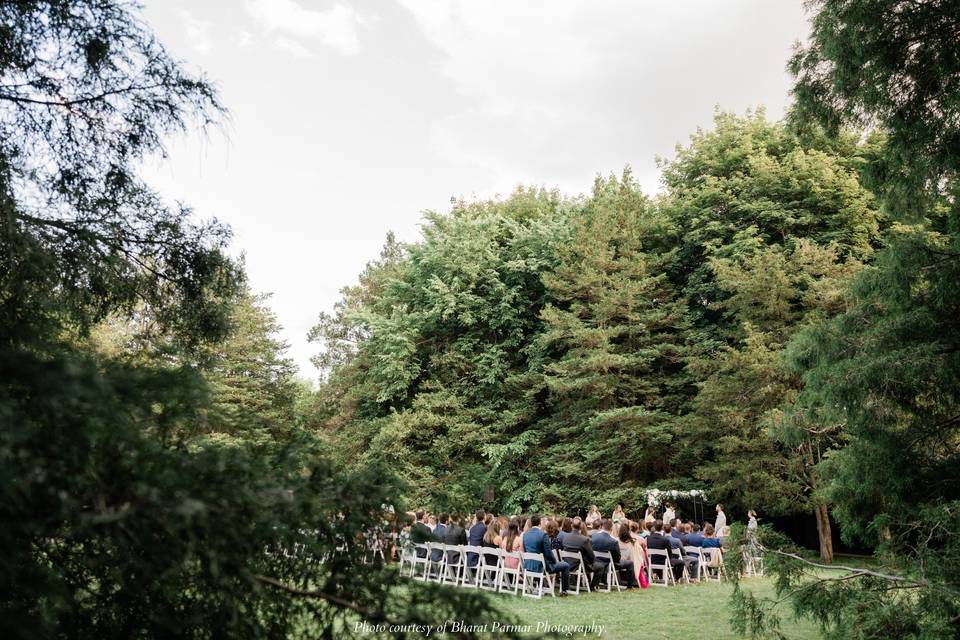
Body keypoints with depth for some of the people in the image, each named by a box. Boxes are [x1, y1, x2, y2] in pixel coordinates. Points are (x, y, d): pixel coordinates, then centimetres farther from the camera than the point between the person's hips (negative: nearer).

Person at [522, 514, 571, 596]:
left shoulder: (525, 534, 0)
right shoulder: (543, 534, -20)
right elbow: (548, 553, -18)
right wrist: (555, 561, 4)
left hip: (528, 565, 7)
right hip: (541, 566, -7)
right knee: (566, 565, 12)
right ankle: (563, 591, 16)